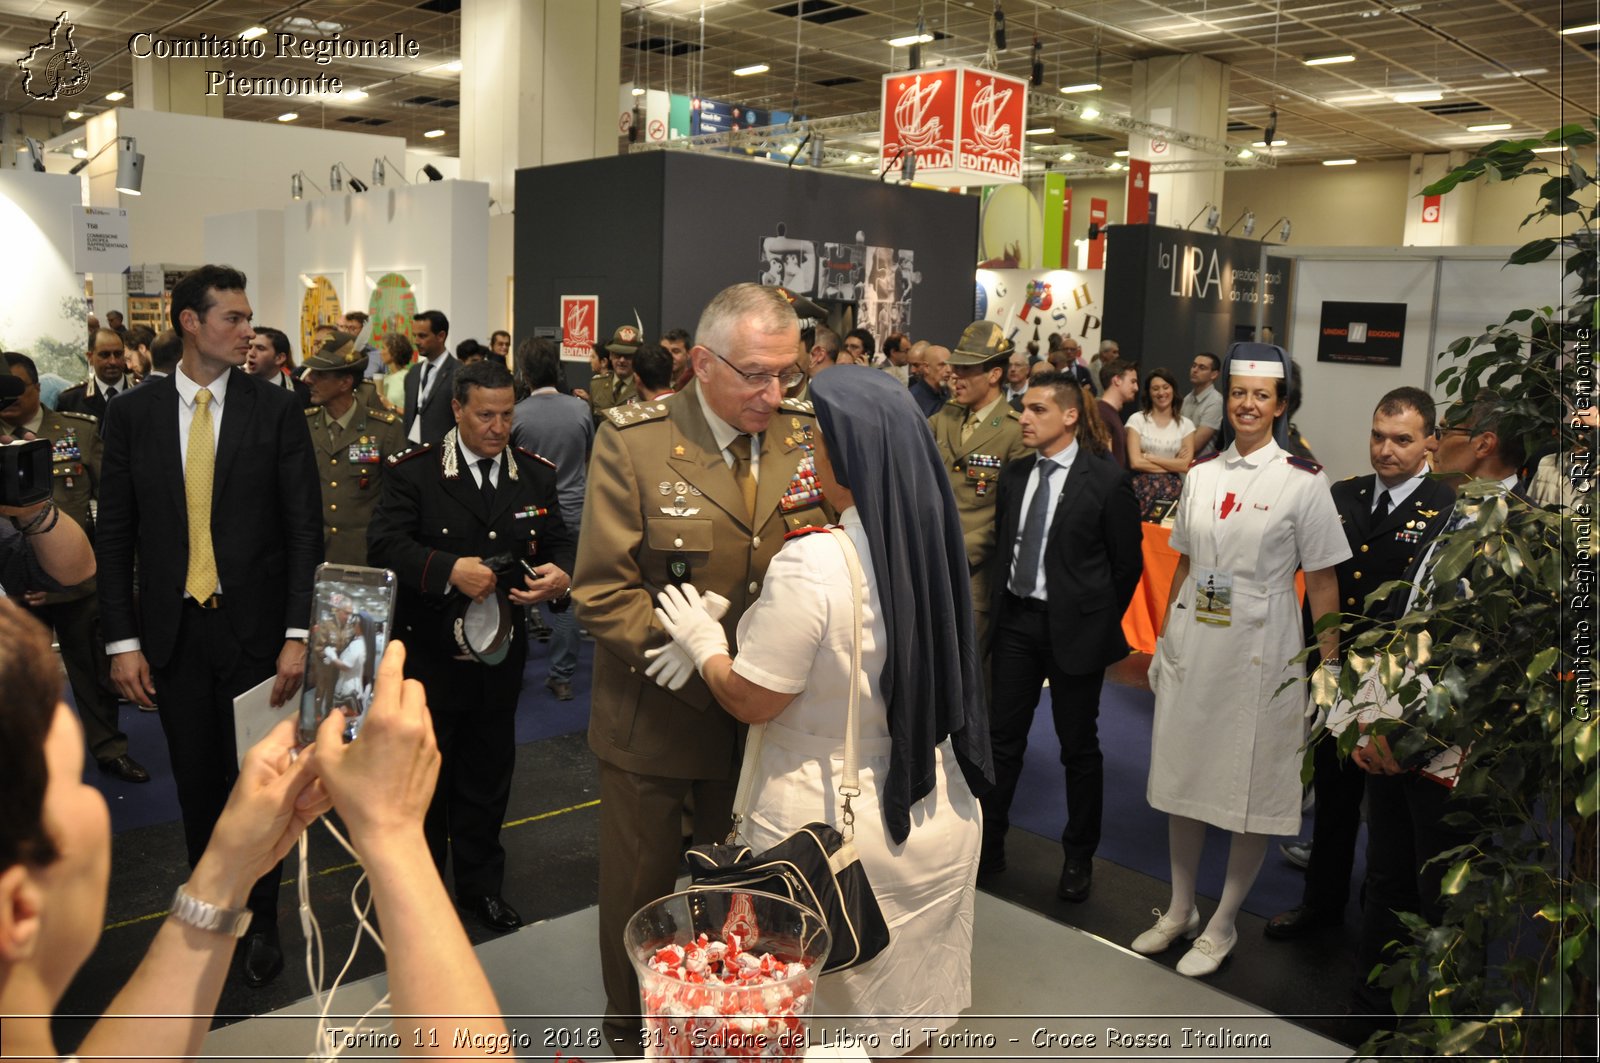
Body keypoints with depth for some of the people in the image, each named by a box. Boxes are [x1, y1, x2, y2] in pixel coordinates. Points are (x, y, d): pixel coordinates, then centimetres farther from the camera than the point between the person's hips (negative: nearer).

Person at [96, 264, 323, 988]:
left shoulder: (276, 410, -4)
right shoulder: (133, 413, 1)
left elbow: (305, 529, -6)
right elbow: (114, 536, 3)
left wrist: (297, 635, -11)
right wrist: (123, 641, -3)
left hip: (254, 628, -1)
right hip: (173, 629, 2)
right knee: (197, 782, 12)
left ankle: (262, 920, 28)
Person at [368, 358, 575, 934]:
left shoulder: (536, 474, 2)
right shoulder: (414, 470, -10)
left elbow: (559, 544, 6)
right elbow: (384, 543, -18)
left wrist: (561, 576, -17)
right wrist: (450, 570, -32)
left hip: (501, 654, 3)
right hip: (429, 653, -3)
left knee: (488, 775, 17)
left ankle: (482, 886, 35)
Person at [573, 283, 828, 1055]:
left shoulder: (807, 435, -5)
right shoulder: (633, 439, -14)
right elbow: (602, 590, -15)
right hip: (655, 716, -2)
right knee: (642, 881, 18)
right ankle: (629, 1017, 44)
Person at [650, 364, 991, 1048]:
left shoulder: (812, 566, -25)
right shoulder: (937, 545, -6)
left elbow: (751, 700, -18)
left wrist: (703, 643, 1)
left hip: (835, 831, -6)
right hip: (938, 819, 6)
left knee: (829, 1023, 16)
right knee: (910, 1002, 25)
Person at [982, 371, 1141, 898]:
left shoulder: (1106, 481, -11)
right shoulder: (1013, 476, 5)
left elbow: (1127, 564, -4)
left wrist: (1098, 623, 0)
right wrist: (998, 605, 8)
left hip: (1073, 628, -4)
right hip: (1015, 620, 5)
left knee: (1079, 745, 9)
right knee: (1003, 736, 10)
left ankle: (1079, 858, 26)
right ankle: (988, 845, 23)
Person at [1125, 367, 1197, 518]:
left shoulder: (1186, 424, 8)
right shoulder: (1137, 420, 2)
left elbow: (1185, 465, -4)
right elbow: (1135, 462, -9)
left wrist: (1149, 457, -8)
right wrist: (1173, 465, -5)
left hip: (1172, 489, 2)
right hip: (1142, 488, -1)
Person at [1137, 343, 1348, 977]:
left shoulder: (1303, 482, -6)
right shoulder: (1200, 475, 7)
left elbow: (1322, 582, -6)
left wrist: (1330, 666, -9)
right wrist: (1163, 643, 13)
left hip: (1260, 650, -4)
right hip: (1192, 644, 5)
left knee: (1252, 789, 5)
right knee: (1182, 777, 12)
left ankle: (1223, 926, 21)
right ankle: (1180, 911, 29)